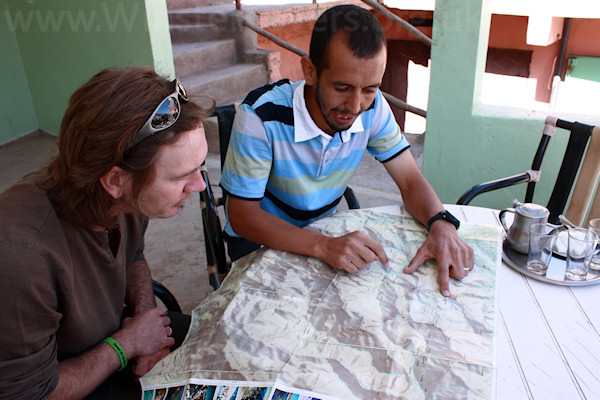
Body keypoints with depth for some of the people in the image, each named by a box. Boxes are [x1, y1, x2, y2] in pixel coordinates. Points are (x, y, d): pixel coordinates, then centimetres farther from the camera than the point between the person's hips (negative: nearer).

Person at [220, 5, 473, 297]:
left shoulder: (372, 108, -15)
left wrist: (441, 224, -30)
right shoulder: (261, 115, -29)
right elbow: (241, 214, -26)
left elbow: (410, 180, -7)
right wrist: (323, 246, -41)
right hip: (260, 238, -3)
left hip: (324, 227, 4)